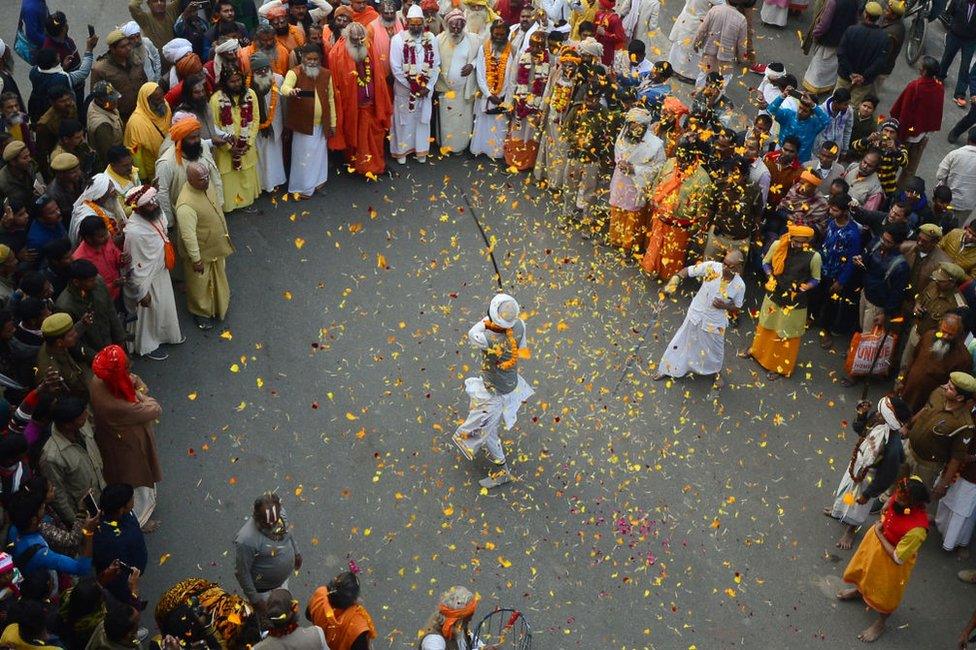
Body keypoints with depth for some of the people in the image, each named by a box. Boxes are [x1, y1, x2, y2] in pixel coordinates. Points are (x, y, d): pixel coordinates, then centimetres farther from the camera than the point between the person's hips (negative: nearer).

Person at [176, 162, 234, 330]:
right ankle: (200, 312, 42)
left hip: (217, 245, 7)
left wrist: (225, 233, 17)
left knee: (218, 276, 31)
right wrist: (196, 260, -22)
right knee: (200, 284, 18)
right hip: (201, 250, -7)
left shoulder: (207, 185, -13)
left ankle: (219, 301, 57)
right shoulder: (186, 205, -39)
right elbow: (188, 236, -30)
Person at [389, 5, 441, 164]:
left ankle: (421, 150, 28)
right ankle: (401, 150, 25)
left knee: (423, 119, 14)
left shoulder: (431, 39, -5)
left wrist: (427, 86, -9)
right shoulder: (398, 39, -13)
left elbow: (436, 65, -1)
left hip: (426, 88, 2)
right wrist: (413, 86, -13)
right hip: (404, 89, -2)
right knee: (404, 120, 10)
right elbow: (396, 68, -13)